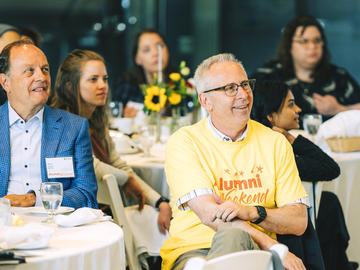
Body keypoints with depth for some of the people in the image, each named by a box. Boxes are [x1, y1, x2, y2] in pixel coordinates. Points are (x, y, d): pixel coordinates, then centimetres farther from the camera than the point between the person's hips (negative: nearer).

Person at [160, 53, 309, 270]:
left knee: (233, 237, -37)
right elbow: (208, 214, -11)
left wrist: (252, 212, -15)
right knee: (231, 234, -39)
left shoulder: (275, 143, 13)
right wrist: (275, 249, -20)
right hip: (192, 251, -2)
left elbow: (299, 222, 8)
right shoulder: (183, 142, 2)